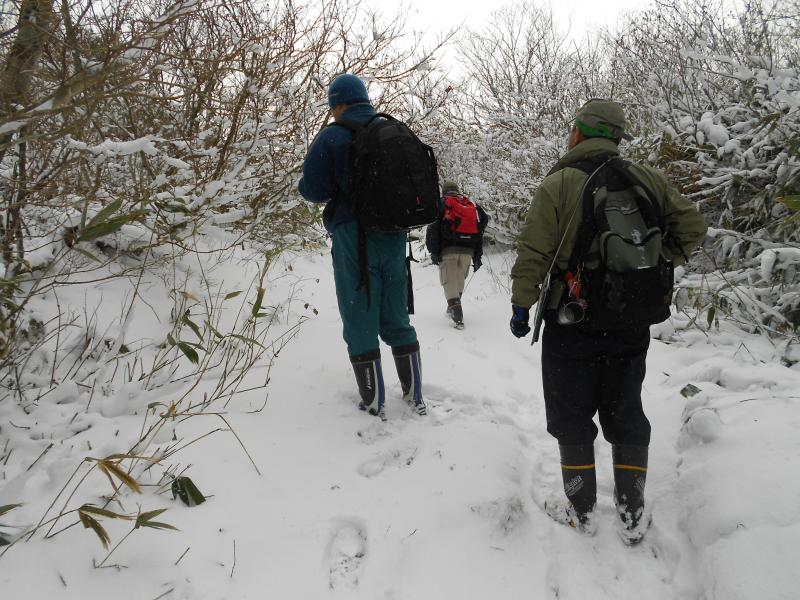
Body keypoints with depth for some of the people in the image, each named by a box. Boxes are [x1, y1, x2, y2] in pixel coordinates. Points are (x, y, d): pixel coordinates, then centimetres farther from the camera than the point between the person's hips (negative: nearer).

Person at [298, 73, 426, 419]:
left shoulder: (333, 137, -8)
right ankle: (416, 396, 20)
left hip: (354, 236, -5)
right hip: (394, 236, 5)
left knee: (360, 322, 4)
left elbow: (313, 190, -11)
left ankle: (374, 406, 9)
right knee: (397, 319, 14)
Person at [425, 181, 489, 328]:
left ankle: (456, 313, -16)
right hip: (468, 251, 4)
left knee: (449, 282, -3)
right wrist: (477, 256, 19)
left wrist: (433, 252, -3)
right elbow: (480, 232, 17)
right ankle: (453, 309, 28)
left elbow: (433, 229, -2)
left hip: (448, 250, -4)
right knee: (460, 280, 19)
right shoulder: (473, 205, 20)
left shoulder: (441, 204, 9)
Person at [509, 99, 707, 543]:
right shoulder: (649, 180, 1)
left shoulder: (559, 184, -11)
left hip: (572, 325, -4)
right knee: (626, 415, 16)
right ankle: (633, 517, 22)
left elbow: (534, 252, -13)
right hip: (632, 324, 4)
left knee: (572, 417, 11)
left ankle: (581, 511, 21)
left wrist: (521, 305, -3)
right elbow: (693, 227, 6)